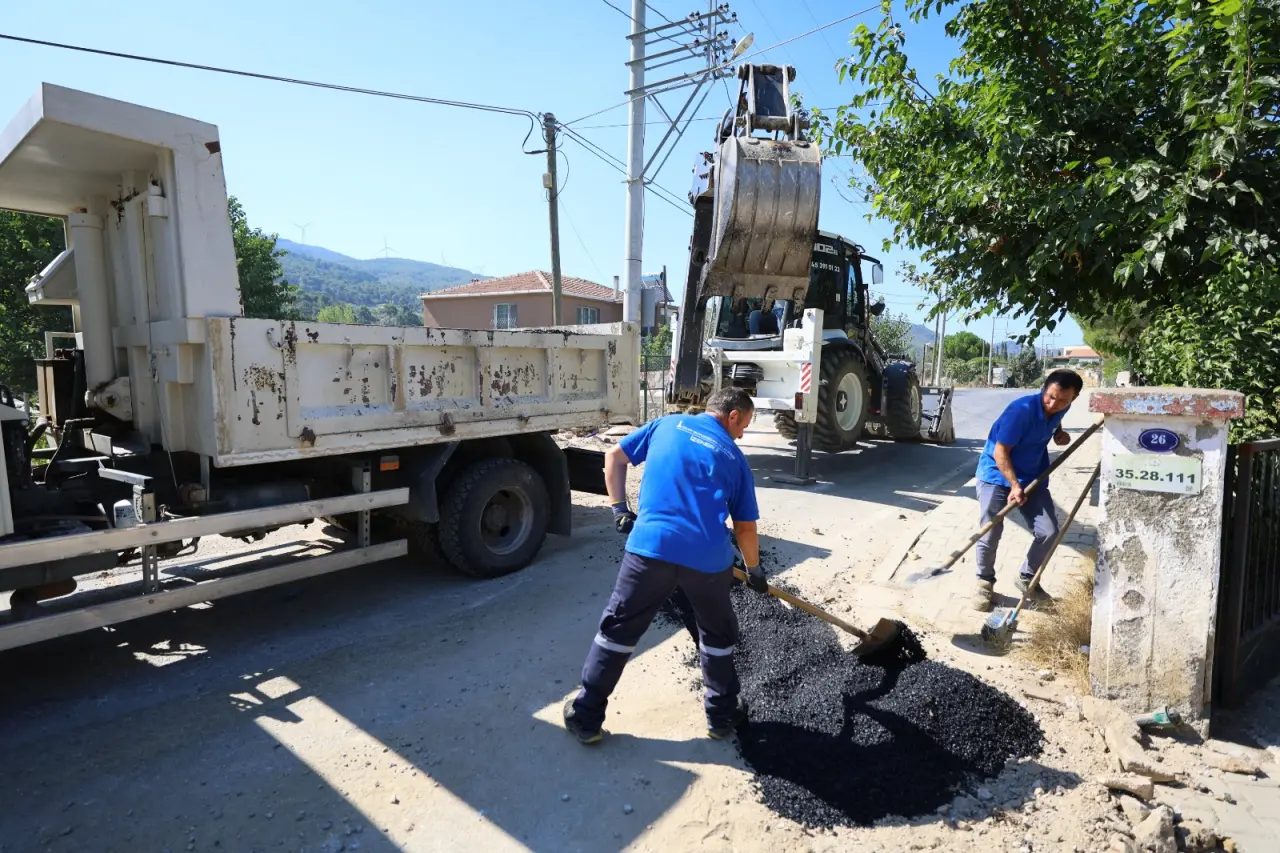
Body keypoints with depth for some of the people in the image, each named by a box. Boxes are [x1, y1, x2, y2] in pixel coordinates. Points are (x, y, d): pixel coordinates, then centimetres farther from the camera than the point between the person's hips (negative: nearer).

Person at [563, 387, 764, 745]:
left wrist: (619, 508, 20)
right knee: (717, 635, 24)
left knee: (617, 630, 13)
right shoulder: (735, 458, 14)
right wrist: (754, 570, 30)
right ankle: (722, 715, 36)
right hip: (708, 557, 0)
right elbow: (745, 528, 15)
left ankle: (585, 716, 22)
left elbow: (614, 458, 16)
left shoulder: (667, 424, 16)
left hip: (650, 546, 0)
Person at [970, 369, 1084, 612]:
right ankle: (985, 583, 10)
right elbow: (1000, 451, -24)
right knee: (991, 533, -12)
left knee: (1048, 532, -2)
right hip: (997, 475, -6)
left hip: (1033, 477, 6)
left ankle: (1027, 578, 21)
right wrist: (1014, 485, -31)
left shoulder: (1060, 409, -5)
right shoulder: (1022, 409, -25)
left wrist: (1059, 433, 4)